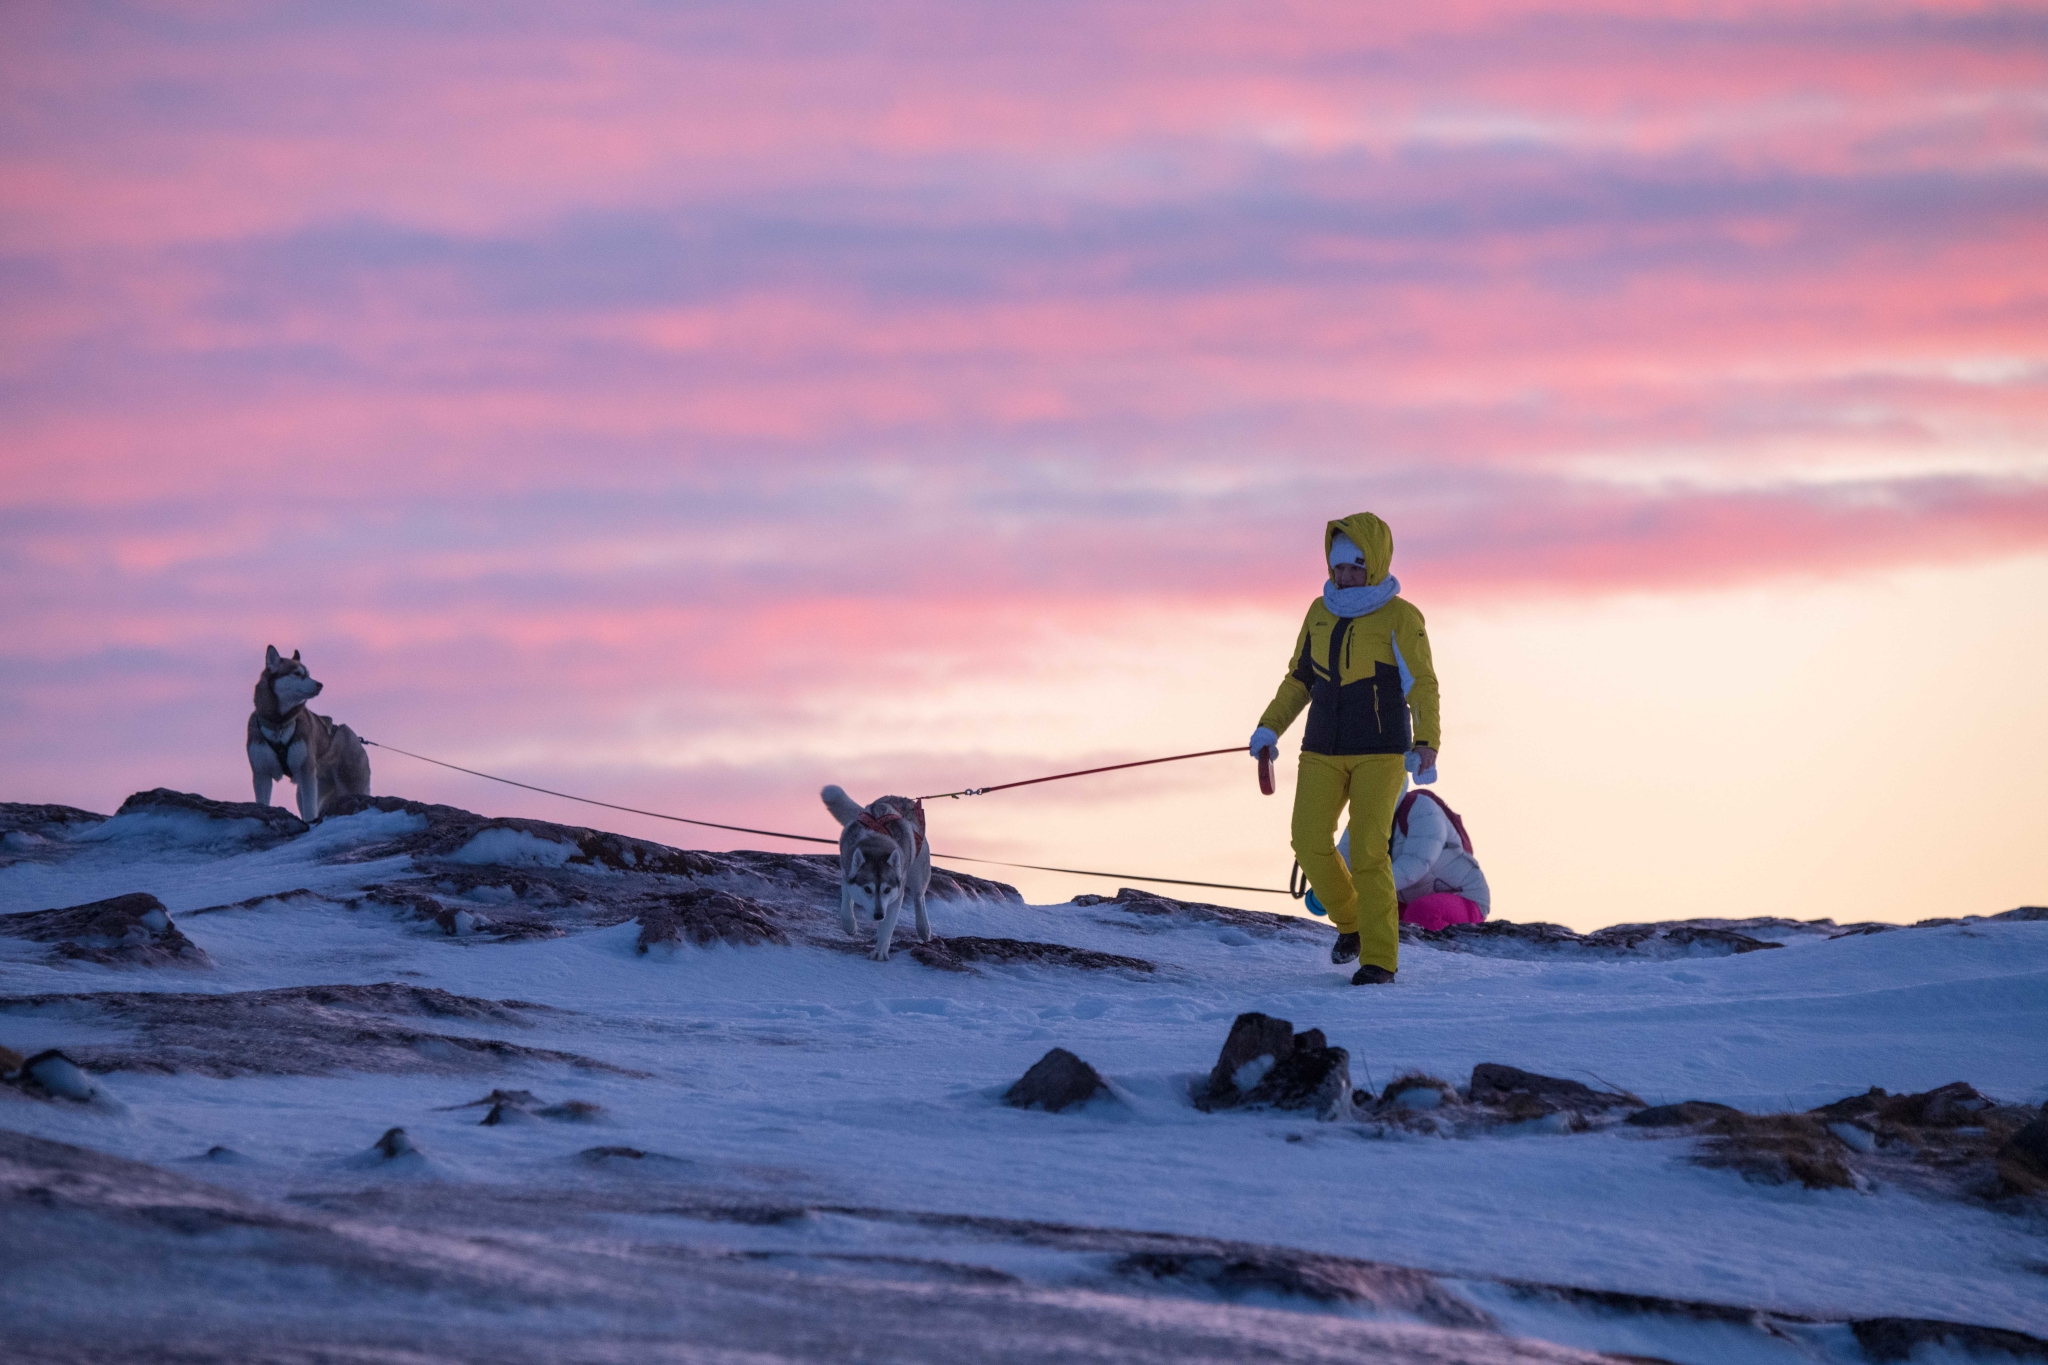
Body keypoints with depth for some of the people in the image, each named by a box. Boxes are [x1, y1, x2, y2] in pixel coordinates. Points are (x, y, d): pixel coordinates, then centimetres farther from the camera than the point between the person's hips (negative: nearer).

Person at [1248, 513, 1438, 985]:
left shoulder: (1399, 617, -5)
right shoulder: (1321, 612, 10)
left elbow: (1422, 684, -10)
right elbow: (1299, 678, 20)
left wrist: (1426, 744, -22)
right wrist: (1269, 728, 10)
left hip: (1381, 751, -5)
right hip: (1323, 751, 5)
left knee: (1368, 850, -14)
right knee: (1310, 840, -6)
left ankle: (1380, 958, -8)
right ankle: (1351, 922, 20)